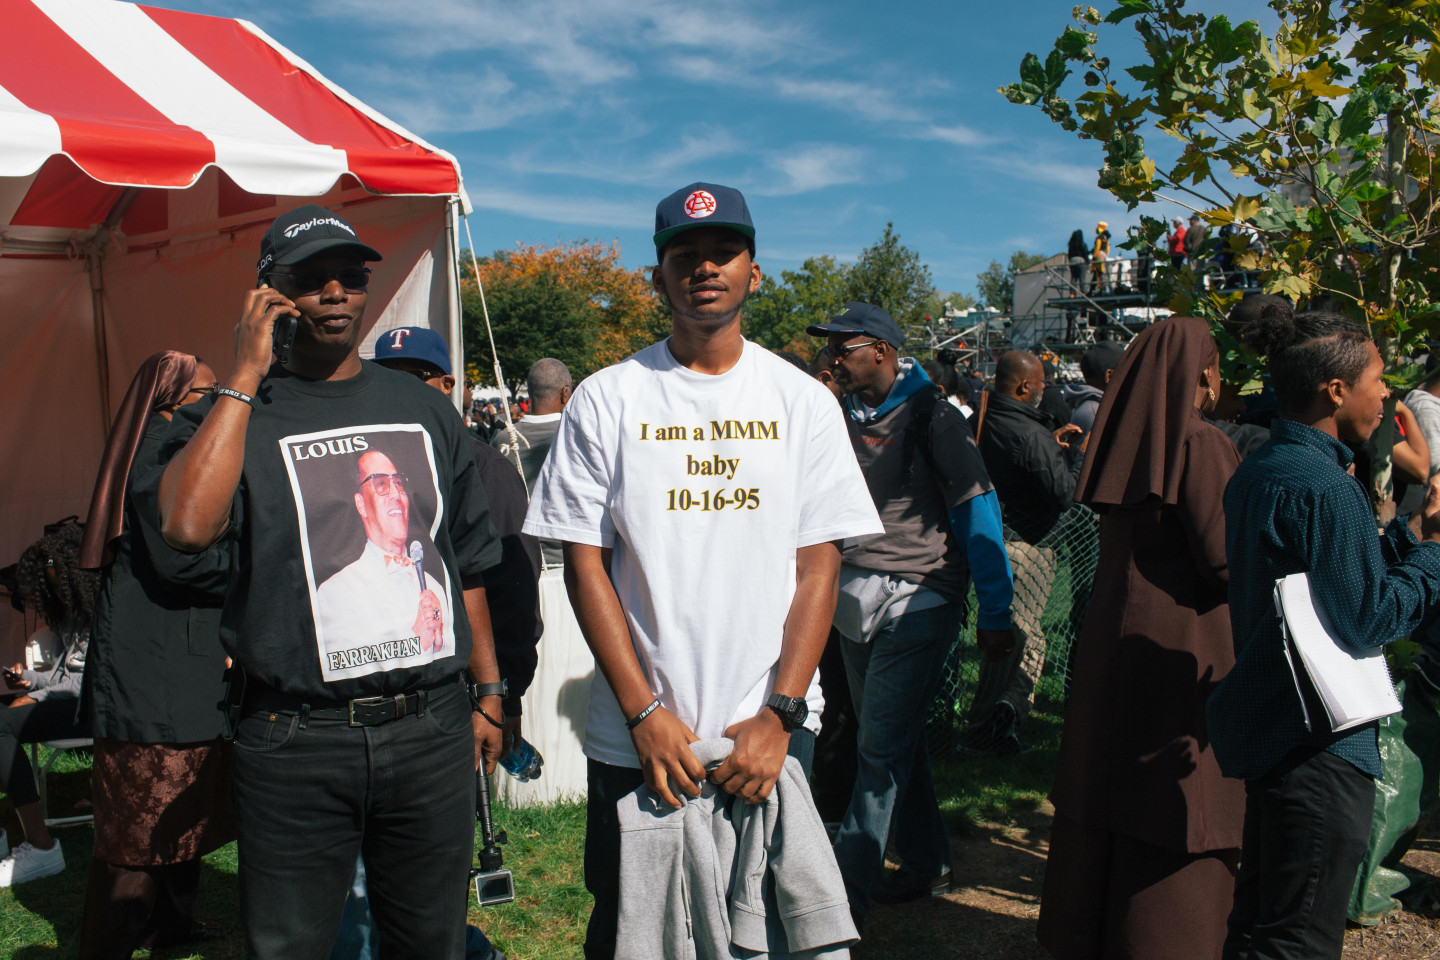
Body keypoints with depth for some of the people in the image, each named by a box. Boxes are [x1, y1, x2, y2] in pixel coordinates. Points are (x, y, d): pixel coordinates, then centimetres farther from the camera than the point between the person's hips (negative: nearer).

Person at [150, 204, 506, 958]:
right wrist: (247, 374, -16)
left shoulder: (423, 408, 10)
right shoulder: (233, 414, -1)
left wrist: (487, 695, 15)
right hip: (296, 746, -3)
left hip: (433, 729, 3)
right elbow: (187, 524, -23)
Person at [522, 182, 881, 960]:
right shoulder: (606, 400, 0)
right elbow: (583, 563, -2)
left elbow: (819, 565, 0)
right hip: (635, 739, 0)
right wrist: (645, 712, -9)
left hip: (770, 736, 1)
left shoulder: (803, 401, 3)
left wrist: (779, 714, -9)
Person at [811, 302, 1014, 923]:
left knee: (883, 749, -5)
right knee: (895, 741, 14)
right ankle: (927, 865, 29)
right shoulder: (844, 417, 10)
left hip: (917, 601, -7)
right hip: (856, 599, 7)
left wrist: (995, 614, -10)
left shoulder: (932, 417, -9)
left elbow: (978, 513, -9)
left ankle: (845, 890, 2)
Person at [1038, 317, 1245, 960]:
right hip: (1184, 647, -7)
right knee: (1180, 808, 4)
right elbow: (1226, 560, -16)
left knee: (1108, 792, 17)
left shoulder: (1125, 442, 6)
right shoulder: (1202, 445, -15)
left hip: (1110, 638, 7)